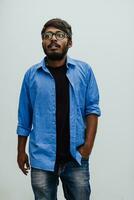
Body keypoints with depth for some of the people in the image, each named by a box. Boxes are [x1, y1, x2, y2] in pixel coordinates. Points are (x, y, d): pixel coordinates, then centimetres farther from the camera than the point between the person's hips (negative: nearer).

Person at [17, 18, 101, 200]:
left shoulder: (84, 70, 0)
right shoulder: (32, 74, 2)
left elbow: (92, 108, 0)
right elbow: (24, 118, 7)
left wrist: (88, 144, -9)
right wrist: (21, 151, 10)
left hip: (76, 158, 0)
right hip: (42, 158, 1)